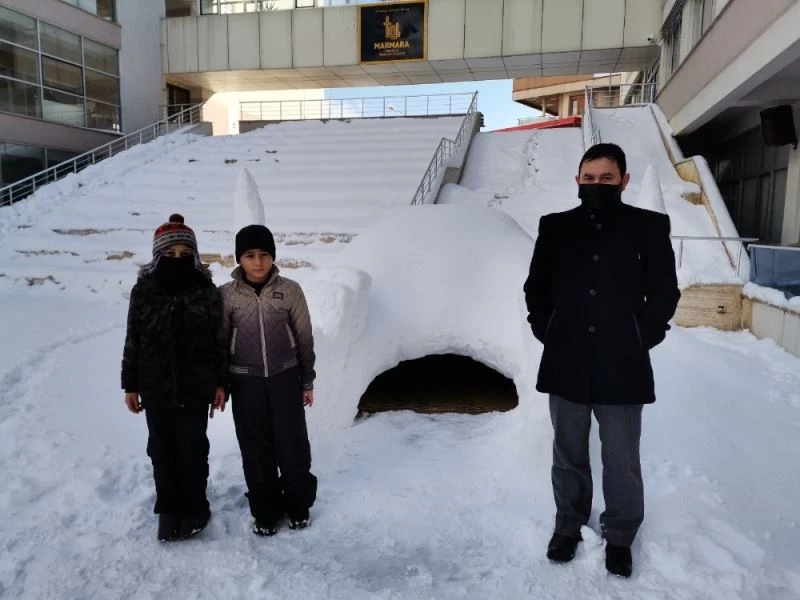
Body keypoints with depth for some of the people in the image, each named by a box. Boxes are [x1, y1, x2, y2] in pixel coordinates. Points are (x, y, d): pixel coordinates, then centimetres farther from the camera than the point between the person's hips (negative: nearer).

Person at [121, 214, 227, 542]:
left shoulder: (207, 291, -5)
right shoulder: (143, 291, -3)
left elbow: (220, 341, -1)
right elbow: (133, 341, 2)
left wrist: (220, 383, -2)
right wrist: (130, 385, 3)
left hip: (196, 387, -1)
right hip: (156, 388, 2)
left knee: (193, 450, 9)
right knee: (162, 450, 13)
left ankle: (195, 508, 28)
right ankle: (168, 509, 31)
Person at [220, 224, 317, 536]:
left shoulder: (290, 290, -5)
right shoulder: (227, 294, -4)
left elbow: (305, 338, 2)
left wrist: (307, 381, 4)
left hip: (285, 378, 0)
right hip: (246, 382, 1)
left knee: (293, 445, 6)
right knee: (256, 450, 9)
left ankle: (299, 505, 28)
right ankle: (265, 511, 27)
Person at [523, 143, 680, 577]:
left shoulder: (650, 226, -1)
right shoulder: (555, 227, 4)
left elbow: (665, 291, 2)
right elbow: (535, 288, 9)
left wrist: (641, 340, -4)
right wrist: (546, 334, 1)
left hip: (622, 367, -1)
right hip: (565, 365, 2)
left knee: (622, 461, 10)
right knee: (568, 456, 15)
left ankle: (620, 536, 31)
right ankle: (568, 525, 35)